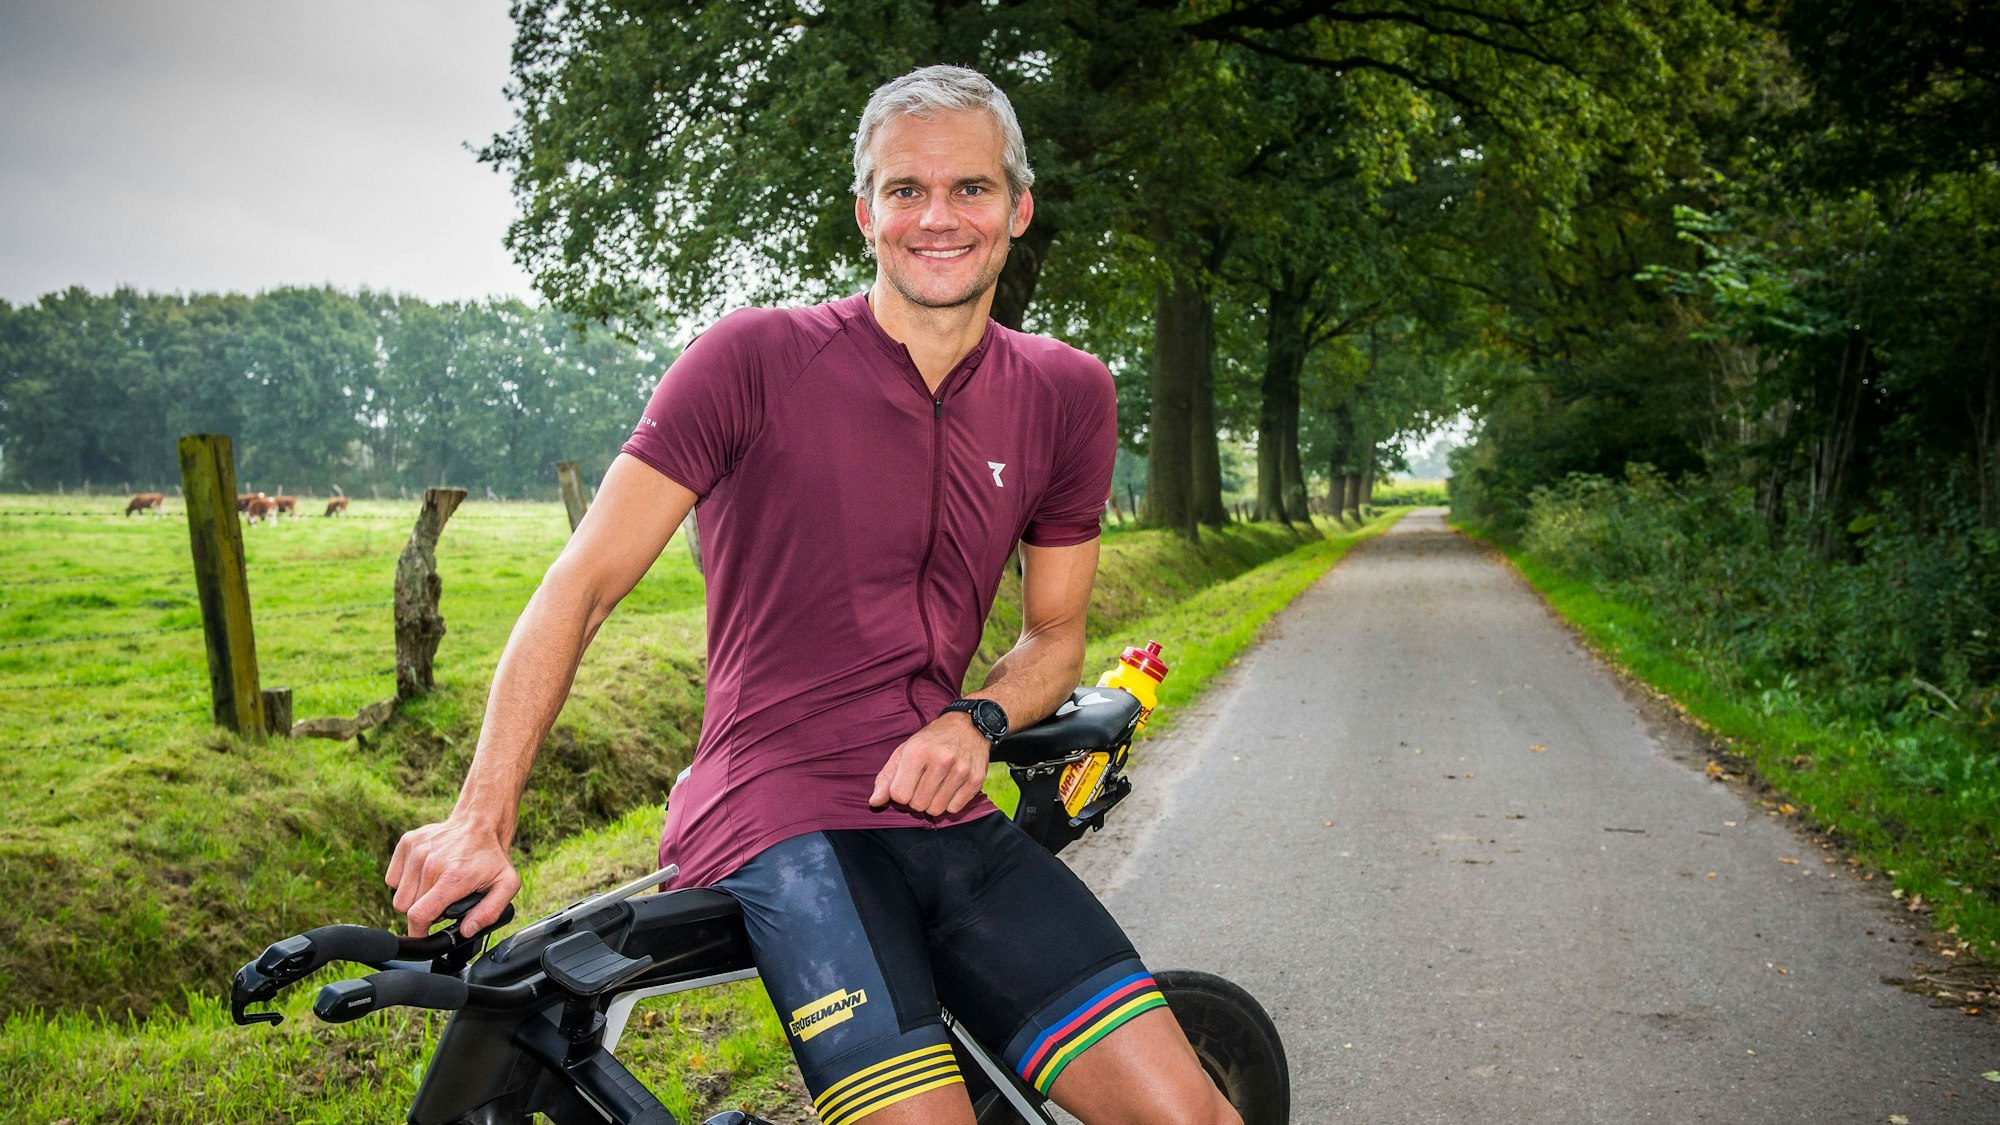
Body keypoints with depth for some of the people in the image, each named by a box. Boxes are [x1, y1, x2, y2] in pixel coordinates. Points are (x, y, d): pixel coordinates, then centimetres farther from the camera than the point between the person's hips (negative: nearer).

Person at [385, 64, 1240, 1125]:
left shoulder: (1065, 394, 7)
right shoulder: (758, 357, -5)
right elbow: (581, 585, -6)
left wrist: (973, 720, -6)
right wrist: (480, 819, -13)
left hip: (943, 815, 4)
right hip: (776, 813, -4)